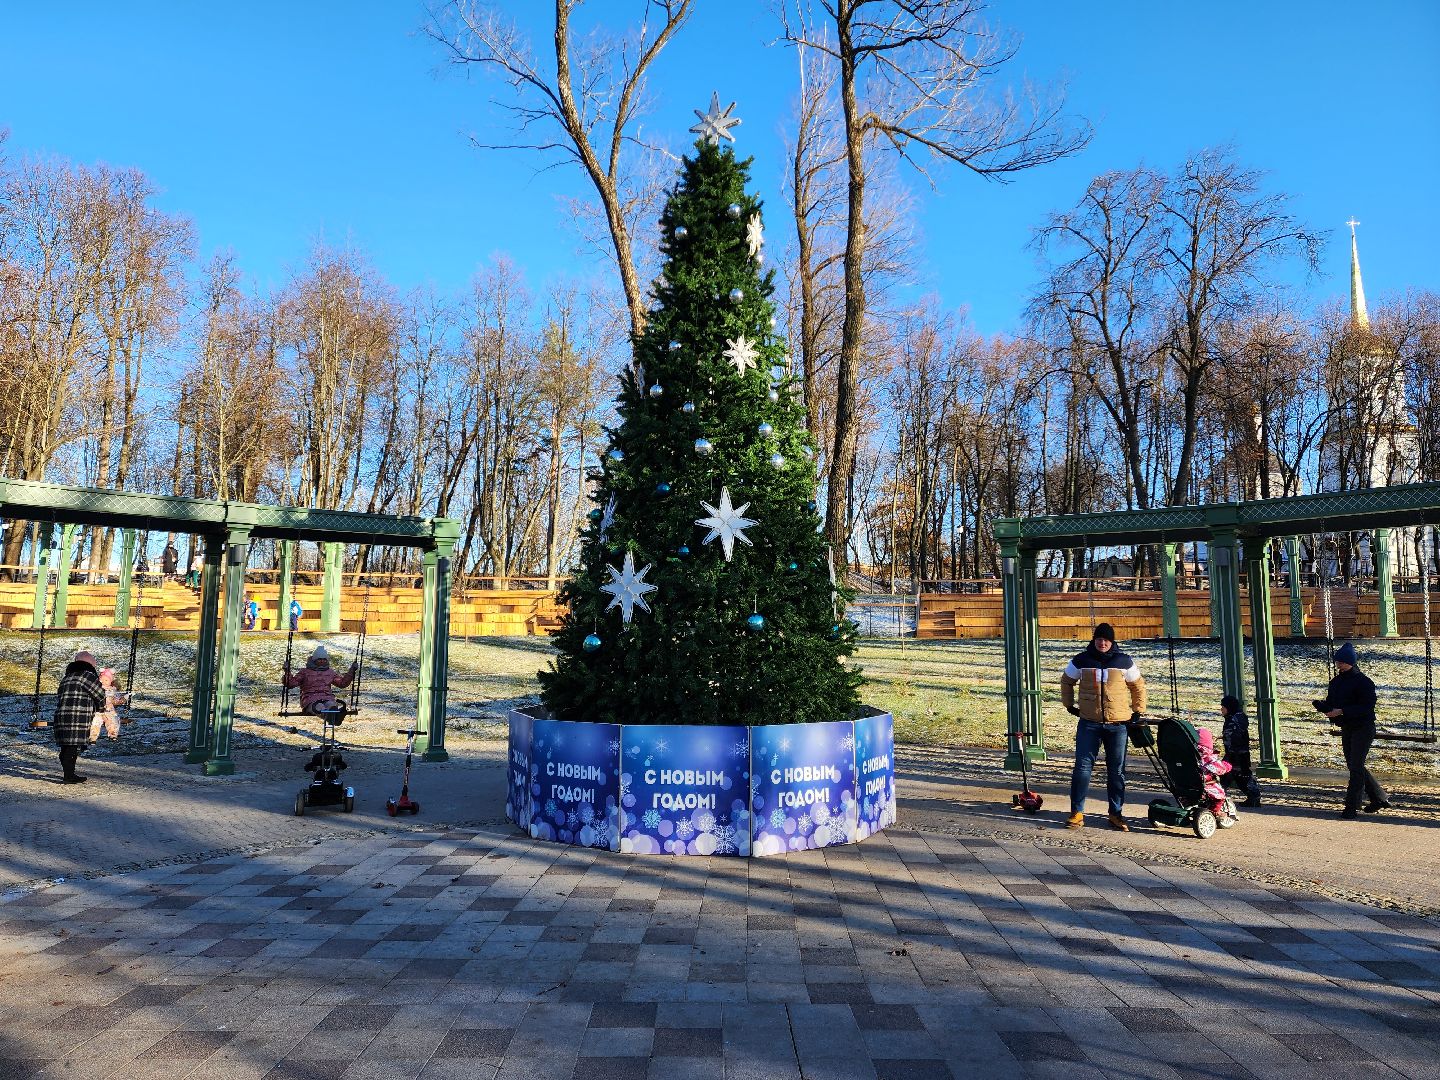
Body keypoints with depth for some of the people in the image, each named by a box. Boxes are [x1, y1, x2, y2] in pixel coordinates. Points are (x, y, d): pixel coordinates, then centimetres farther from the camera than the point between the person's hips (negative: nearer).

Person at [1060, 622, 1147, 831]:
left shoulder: (1124, 662, 2)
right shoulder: (1081, 661, 1)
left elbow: (1138, 685, 15)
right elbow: (1066, 682, 16)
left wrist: (1138, 711, 10)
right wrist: (1069, 705, 11)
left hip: (1118, 725, 1)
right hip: (1088, 723, -1)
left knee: (1117, 771, 9)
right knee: (1082, 767, -4)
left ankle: (1116, 813, 20)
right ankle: (1077, 812, 3)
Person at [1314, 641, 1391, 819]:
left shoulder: (1363, 682, -14)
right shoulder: (1336, 681, 9)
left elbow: (1367, 707, -22)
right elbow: (1330, 703, 11)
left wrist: (1342, 711, -28)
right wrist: (1322, 704, -11)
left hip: (1363, 728, -8)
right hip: (1346, 729, 8)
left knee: (1356, 766, -9)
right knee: (1354, 766, 15)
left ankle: (1352, 807, -4)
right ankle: (1380, 799, 31)